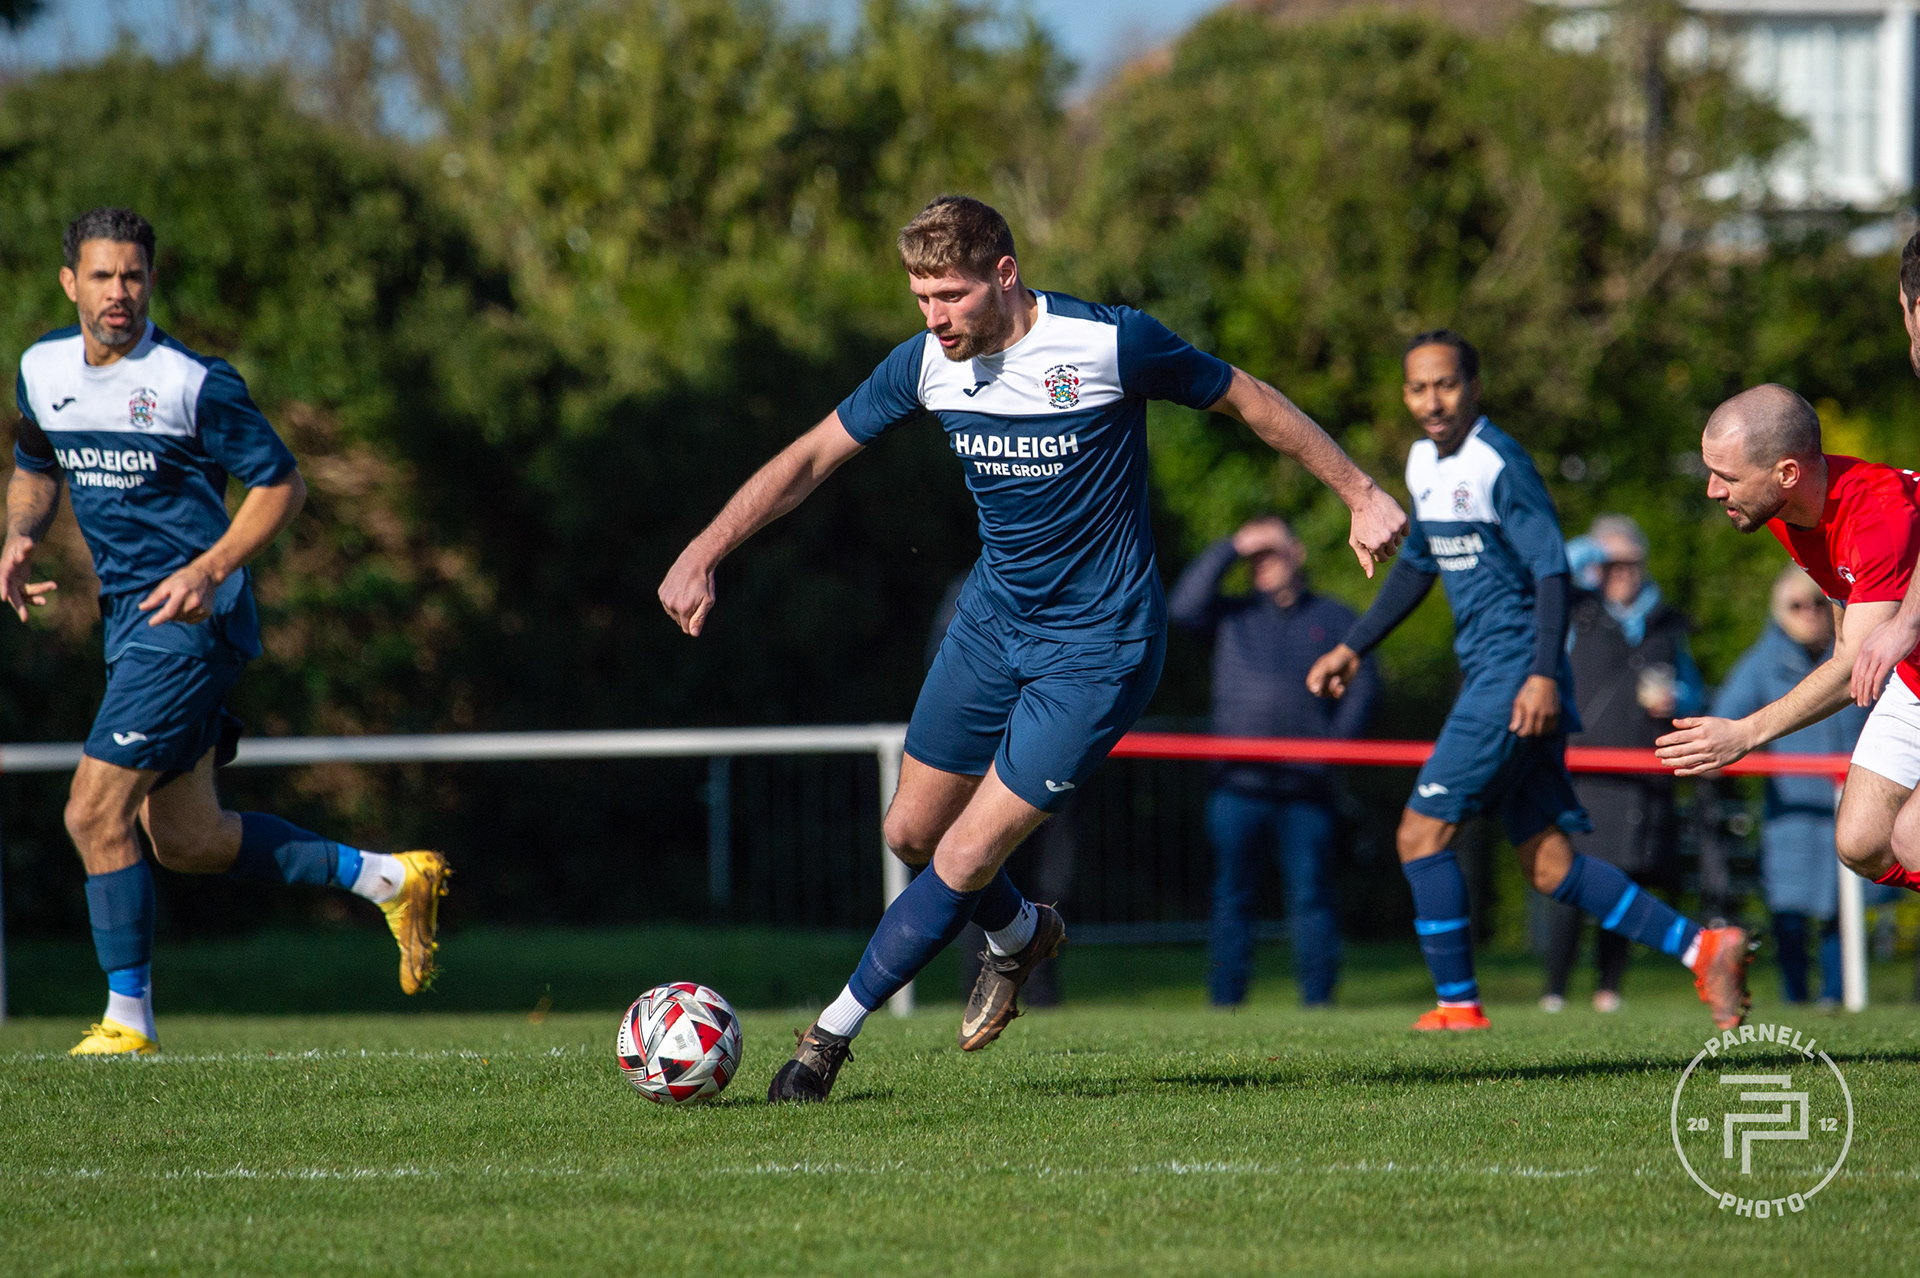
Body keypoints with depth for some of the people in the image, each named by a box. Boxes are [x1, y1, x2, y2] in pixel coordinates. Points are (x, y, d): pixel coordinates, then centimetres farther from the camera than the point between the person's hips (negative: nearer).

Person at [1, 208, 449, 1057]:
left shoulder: (192, 383, -14)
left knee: (94, 813, -13)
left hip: (190, 617, -8)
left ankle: (128, 1019, -1)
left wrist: (209, 569, -21)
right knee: (187, 841, 12)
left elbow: (281, 485, -8)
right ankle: (388, 879, 24)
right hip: (130, 618, 8)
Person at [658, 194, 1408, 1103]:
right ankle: (1020, 935, 43)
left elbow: (1245, 399, -7)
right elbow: (810, 458, 3)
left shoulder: (1111, 345, -21)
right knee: (911, 832, 13)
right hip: (994, 618, 6)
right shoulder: (925, 364, -7)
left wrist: (1360, 493, -2)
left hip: (1097, 646, -6)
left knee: (965, 861, -9)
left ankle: (832, 1033, 4)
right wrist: (703, 553, -6)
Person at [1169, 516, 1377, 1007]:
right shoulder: (1232, 616, 16)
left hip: (1306, 784, -1)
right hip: (1239, 785, 1)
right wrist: (1231, 548, -1)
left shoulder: (1334, 618, 15)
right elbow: (1183, 606, -1)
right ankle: (1225, 1001, 3)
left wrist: (1338, 737, -3)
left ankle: (1318, 998, 0)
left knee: (1311, 895, -3)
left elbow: (1365, 682, 10)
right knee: (1231, 896, 0)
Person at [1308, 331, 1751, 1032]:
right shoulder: (1425, 462, 15)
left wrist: (1544, 675, -25)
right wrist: (1353, 647, 28)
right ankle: (1703, 948, 6)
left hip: (1519, 677, -9)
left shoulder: (1499, 463, -12)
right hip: (1489, 677, 9)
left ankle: (1458, 1005, -3)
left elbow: (1552, 570, -16)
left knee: (1422, 831, -10)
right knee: (1548, 866, 5)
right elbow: (1417, 565, 29)